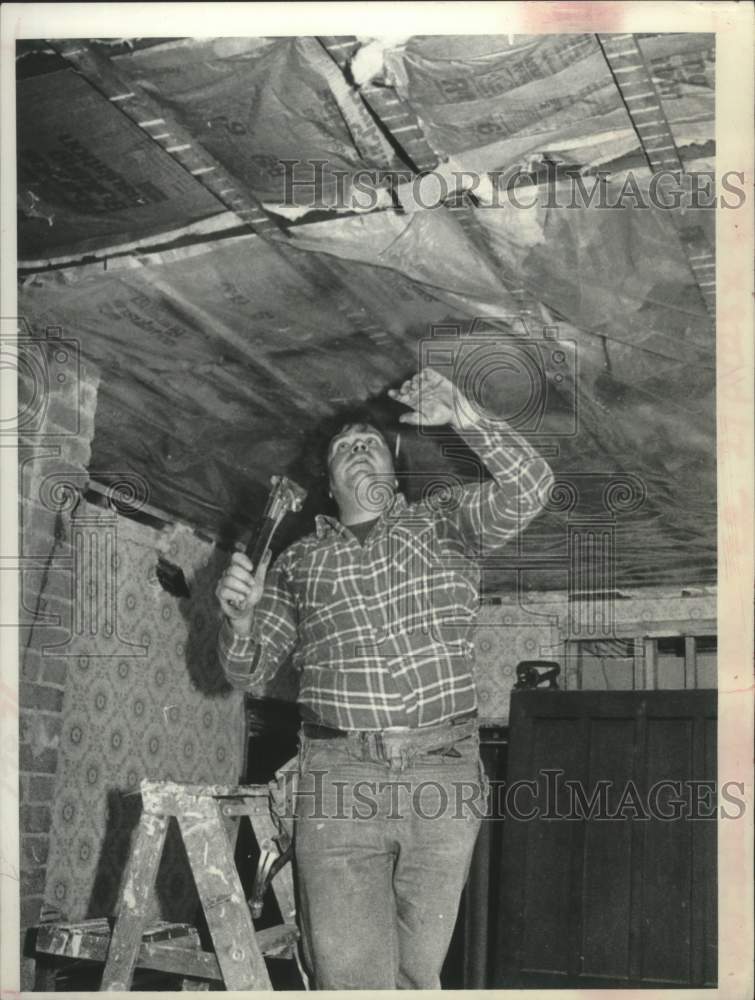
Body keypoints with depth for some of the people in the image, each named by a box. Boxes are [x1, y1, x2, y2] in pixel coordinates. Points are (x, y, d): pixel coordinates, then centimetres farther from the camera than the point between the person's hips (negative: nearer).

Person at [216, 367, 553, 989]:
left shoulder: (444, 523, 15)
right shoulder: (299, 563, 17)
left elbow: (528, 490, -2)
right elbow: (247, 672, 16)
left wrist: (464, 418, -12)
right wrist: (240, 616, -5)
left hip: (444, 774, 0)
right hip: (339, 778, 0)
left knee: (418, 969, 7)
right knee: (347, 972, -8)